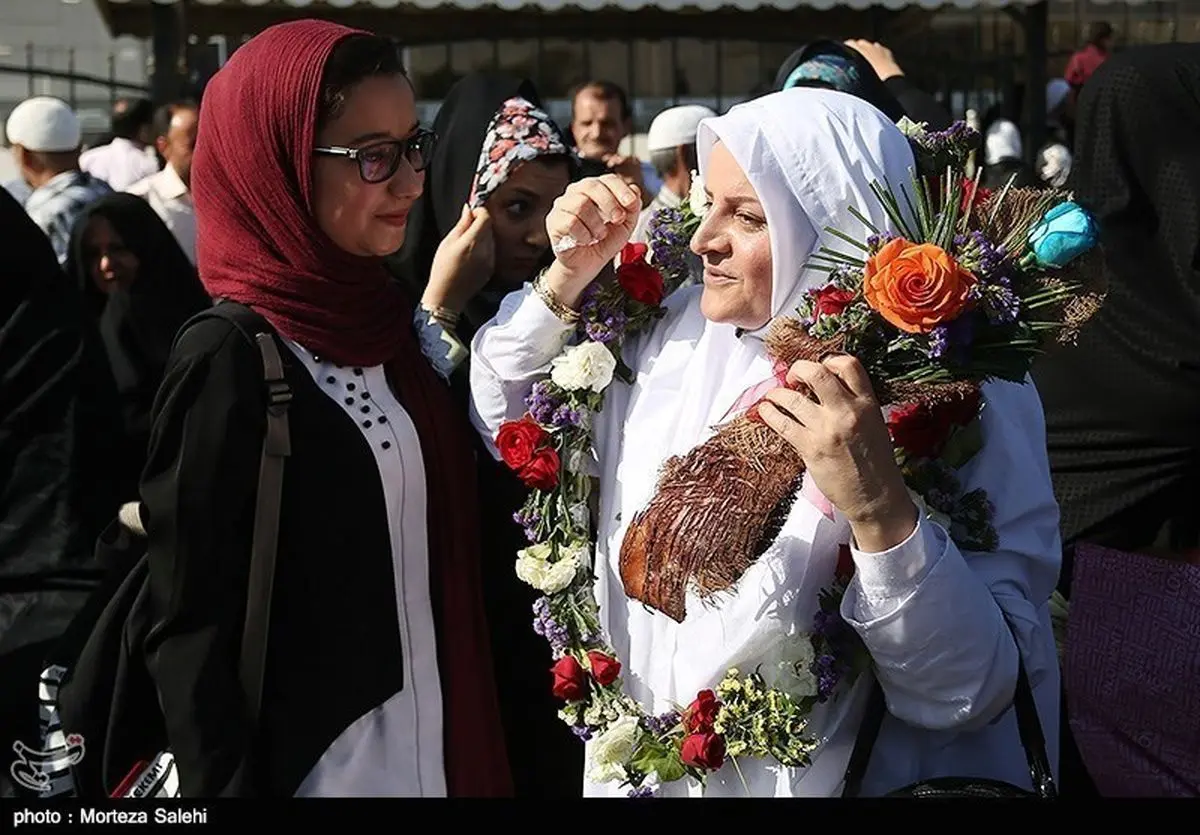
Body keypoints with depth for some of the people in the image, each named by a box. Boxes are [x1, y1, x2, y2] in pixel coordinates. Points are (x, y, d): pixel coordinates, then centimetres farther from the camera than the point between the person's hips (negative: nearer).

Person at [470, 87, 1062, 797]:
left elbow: (977, 690, -27)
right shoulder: (678, 330, -4)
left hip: (822, 781, -5)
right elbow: (513, 427, 8)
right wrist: (566, 278, -6)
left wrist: (882, 510, -41)